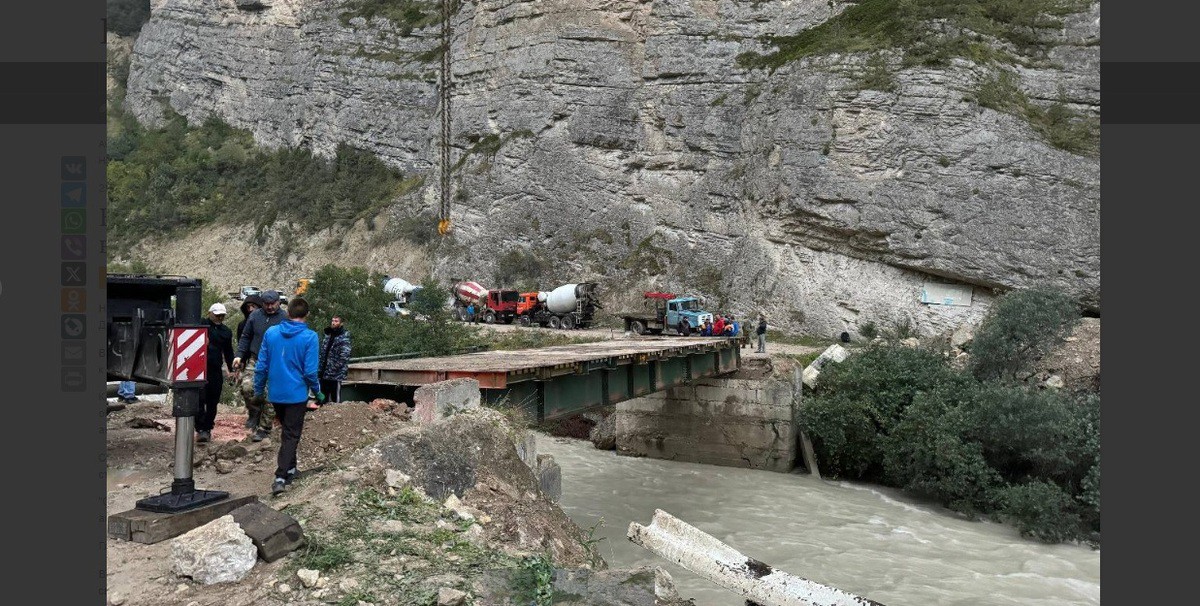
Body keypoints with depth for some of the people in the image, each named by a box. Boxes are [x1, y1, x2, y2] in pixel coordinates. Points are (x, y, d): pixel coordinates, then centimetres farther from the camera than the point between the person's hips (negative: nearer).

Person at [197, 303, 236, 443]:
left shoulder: (226, 331, 15)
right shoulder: (201, 325, 1)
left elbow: (228, 352, 21)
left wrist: (232, 369, 18)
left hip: (216, 371, 4)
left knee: (212, 402, 7)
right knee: (200, 400, -9)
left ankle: (207, 428, 17)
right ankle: (200, 429, -7)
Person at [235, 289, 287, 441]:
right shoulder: (255, 316, 5)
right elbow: (245, 337, 11)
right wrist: (239, 355, 1)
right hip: (255, 360, 2)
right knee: (247, 387, -17)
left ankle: (264, 429, 13)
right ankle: (254, 412, 11)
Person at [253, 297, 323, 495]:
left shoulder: (271, 332, -2)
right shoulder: (309, 337, -14)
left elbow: (261, 366, 2)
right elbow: (310, 371, -14)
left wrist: (258, 390, 14)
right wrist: (318, 393, 1)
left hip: (275, 394, 4)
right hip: (296, 394, -4)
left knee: (288, 431, 22)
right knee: (291, 435, 3)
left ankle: (290, 469, 33)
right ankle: (280, 477, -8)